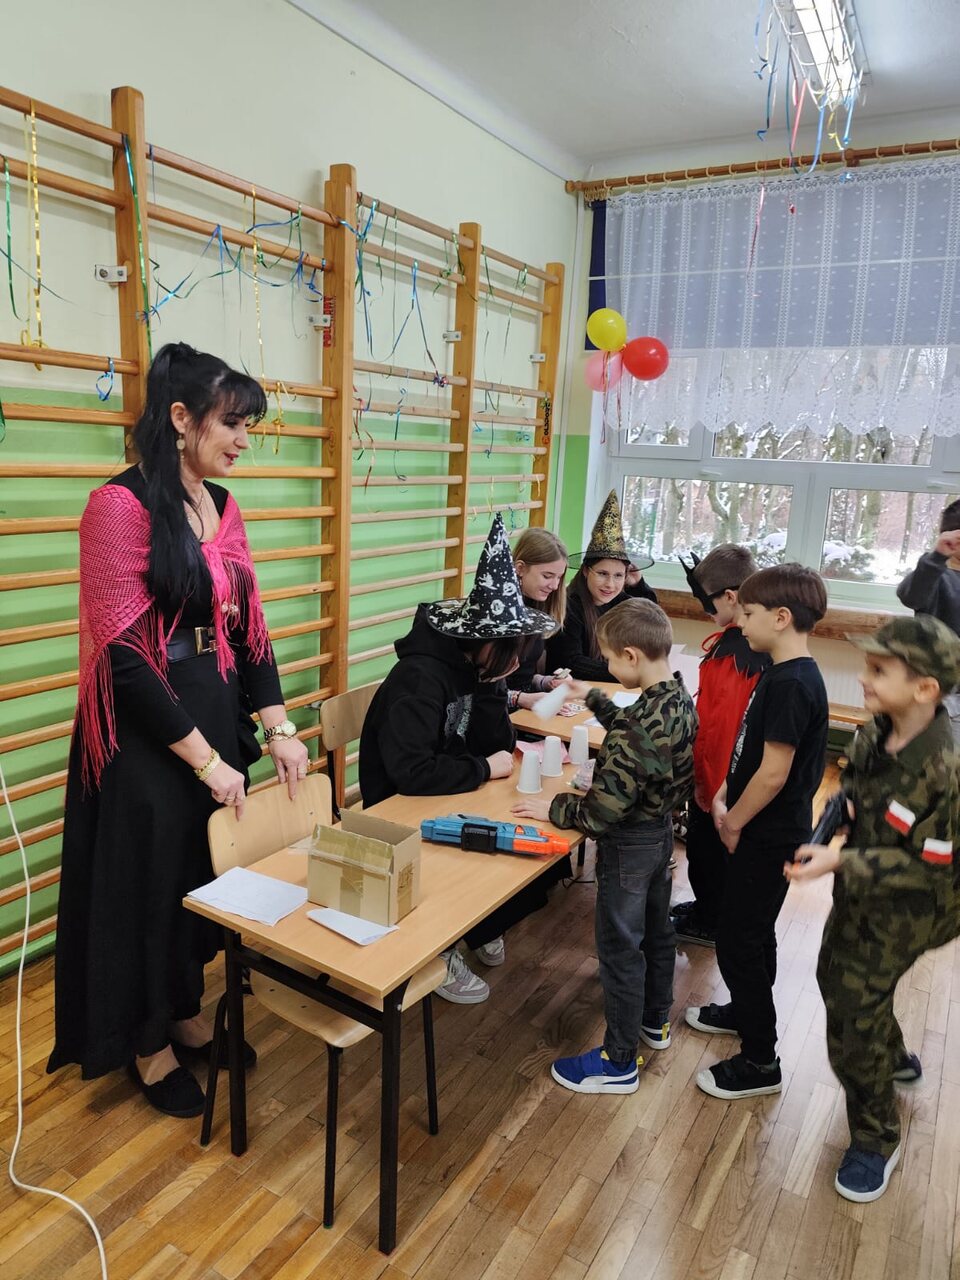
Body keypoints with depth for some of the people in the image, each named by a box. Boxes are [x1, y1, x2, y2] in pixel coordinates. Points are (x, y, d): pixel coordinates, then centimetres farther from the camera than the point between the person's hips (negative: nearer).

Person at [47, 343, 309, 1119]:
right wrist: (204, 759, -17)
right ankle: (148, 1046, 33)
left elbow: (248, 625, 9)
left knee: (208, 874, 18)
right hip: (147, 731, -7)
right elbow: (123, 655, -20)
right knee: (149, 882, 10)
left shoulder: (223, 507, 6)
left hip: (217, 714, 7)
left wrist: (279, 728, 2)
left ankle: (188, 1016, 41)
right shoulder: (122, 505, -17)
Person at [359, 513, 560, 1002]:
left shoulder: (475, 666, -2)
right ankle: (439, 954, 4)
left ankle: (480, 927, 19)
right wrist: (485, 769, -23)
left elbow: (498, 744, -2)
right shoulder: (421, 678, -28)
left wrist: (489, 684, -17)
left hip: (444, 798, 8)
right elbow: (411, 773, -35)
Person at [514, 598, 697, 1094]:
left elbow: (604, 808, -30)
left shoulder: (640, 725, -33)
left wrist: (552, 808, -16)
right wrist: (592, 698, 17)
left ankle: (619, 1062, 23)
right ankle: (656, 1021, 46)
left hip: (629, 846, -9)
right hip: (661, 831, 9)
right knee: (656, 929, 25)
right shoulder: (680, 701, -5)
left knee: (620, 950, 6)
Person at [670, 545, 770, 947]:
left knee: (706, 846, 11)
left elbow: (716, 724, -29)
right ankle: (710, 909, 41)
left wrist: (699, 775, -21)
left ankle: (708, 923, 29)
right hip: (738, 771, 9)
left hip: (717, 771, -9)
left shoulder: (733, 650, -28)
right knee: (717, 847, 24)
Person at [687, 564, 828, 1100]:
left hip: (769, 835, -10)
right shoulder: (789, 674, 5)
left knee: (740, 940, 2)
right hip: (768, 830, 10)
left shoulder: (790, 684, -25)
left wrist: (734, 822, -13)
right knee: (751, 931, 24)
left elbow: (774, 772, -26)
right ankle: (748, 1011, 44)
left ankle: (759, 1061, 16)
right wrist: (725, 796, 4)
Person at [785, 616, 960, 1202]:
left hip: (904, 911, -8)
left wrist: (839, 862, -30)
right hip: (861, 892, 8)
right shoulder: (875, 736, -12)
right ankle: (896, 1060, 56)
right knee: (838, 976, 27)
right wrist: (821, 836, -9)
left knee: (853, 1020, 1)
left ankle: (876, 1139, 27)